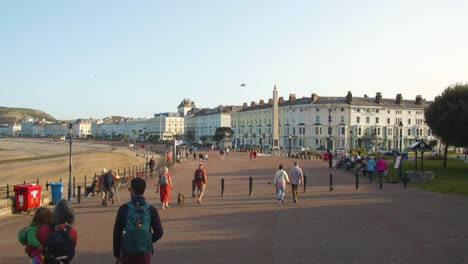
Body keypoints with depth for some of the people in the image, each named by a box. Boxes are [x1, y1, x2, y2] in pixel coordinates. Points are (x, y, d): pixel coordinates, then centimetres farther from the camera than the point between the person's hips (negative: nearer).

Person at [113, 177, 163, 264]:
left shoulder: (123, 209, -10)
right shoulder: (151, 209, -9)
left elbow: (117, 233, -5)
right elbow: (159, 232, -5)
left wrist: (117, 255, 7)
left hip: (127, 253, 0)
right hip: (145, 253, 0)